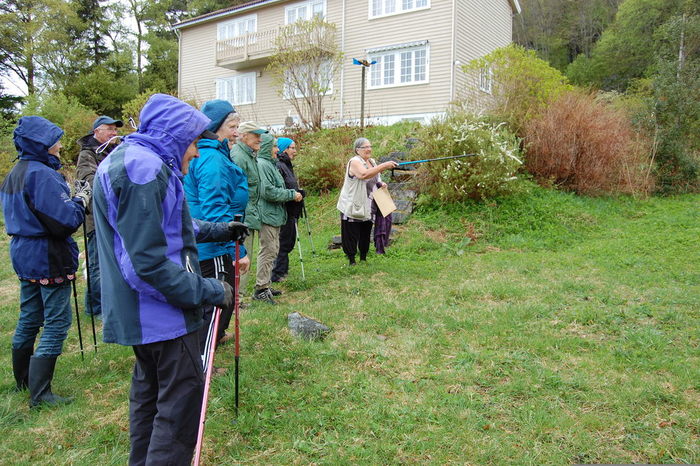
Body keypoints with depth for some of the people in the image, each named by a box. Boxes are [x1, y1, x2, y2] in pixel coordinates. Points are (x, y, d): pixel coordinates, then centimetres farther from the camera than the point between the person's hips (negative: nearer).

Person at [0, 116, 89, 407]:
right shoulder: (42, 175, -19)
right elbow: (65, 221, -24)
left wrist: (73, 199, 11)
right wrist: (81, 200, -6)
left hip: (23, 253, 10)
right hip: (48, 258, -10)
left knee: (28, 320, 20)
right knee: (57, 323, -3)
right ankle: (40, 393, 0)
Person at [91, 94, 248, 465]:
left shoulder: (129, 159, 13)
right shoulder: (145, 168, -21)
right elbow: (150, 261, -26)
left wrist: (218, 231, 20)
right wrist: (209, 291, -21)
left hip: (139, 309, 11)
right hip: (161, 308, -11)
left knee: (149, 390, 22)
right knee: (184, 394, -3)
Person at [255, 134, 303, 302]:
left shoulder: (270, 164, 19)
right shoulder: (262, 164, -14)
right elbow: (267, 191, -23)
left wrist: (292, 193, 8)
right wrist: (291, 195, -15)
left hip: (274, 215, 11)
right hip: (267, 215, -11)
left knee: (272, 251, 15)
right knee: (268, 251, -8)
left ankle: (265, 286, 24)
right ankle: (261, 289, -1)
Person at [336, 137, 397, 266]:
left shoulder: (372, 161, 11)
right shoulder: (354, 162, -14)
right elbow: (364, 174, -35)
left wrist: (380, 183, 4)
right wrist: (384, 166, -38)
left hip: (367, 206, 8)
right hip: (352, 206, -7)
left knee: (365, 234, 14)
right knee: (351, 235, -2)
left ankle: (363, 258, 27)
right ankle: (351, 260, 7)